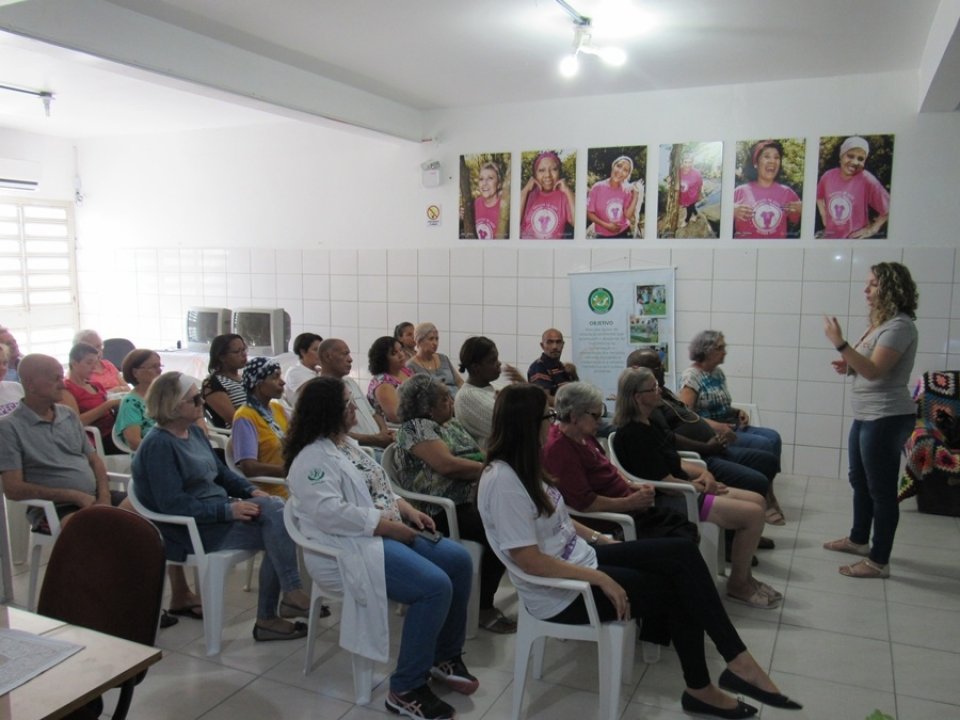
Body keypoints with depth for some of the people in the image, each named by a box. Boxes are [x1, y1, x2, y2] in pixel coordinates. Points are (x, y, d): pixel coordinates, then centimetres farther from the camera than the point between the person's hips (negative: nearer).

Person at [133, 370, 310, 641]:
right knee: (275, 533, -20)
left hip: (216, 510, 8)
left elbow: (221, 472, 19)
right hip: (192, 528, -8)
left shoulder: (194, 431, 12)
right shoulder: (158, 445, -16)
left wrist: (251, 491, 0)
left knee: (275, 507, -16)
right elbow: (173, 504, -23)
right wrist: (229, 510, -25)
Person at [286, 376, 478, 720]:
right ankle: (406, 689, -11)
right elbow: (330, 513, -26)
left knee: (459, 560, -1)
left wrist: (408, 509, 3)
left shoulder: (347, 445, 16)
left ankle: (445, 655, 14)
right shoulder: (312, 459, -14)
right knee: (435, 586, -25)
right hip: (350, 548, -10)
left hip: (388, 532, 10)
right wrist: (390, 525, -22)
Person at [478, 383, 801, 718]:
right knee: (676, 588, -8)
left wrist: (598, 538, 6)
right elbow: (528, 560, -26)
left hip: (581, 558, 8)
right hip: (559, 592, -8)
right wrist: (598, 578, -23)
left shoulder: (522, 465, 5)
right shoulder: (502, 480, -25)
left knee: (682, 552, -6)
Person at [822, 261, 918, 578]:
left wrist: (840, 344, -28)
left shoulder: (900, 326, -16)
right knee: (859, 480, 21)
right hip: (866, 416, 11)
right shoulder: (880, 323, 15)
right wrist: (849, 366, 5)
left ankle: (879, 561, 4)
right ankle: (859, 538, 37)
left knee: (881, 488, -4)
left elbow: (875, 370, -24)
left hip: (886, 418, -11)